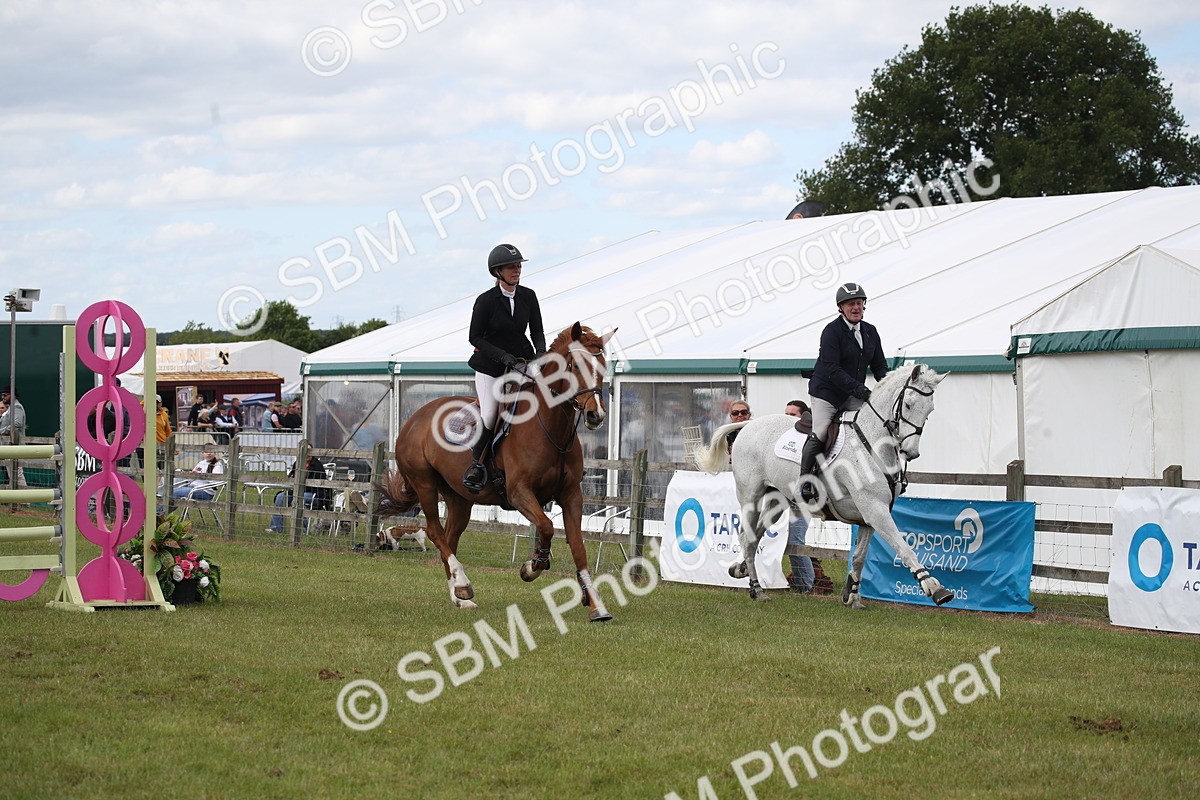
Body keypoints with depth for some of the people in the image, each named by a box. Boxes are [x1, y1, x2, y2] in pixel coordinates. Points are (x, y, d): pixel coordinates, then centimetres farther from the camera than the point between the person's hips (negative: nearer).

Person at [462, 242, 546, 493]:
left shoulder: (528, 296, 0)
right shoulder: (486, 301, -12)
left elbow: (537, 331, 5)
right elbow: (475, 337, -10)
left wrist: (540, 353, -16)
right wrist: (502, 356, -21)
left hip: (522, 360, 4)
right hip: (490, 366, -4)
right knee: (489, 416, -15)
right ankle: (477, 462, 4)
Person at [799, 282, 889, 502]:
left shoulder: (870, 332, 7)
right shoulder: (832, 331, -14)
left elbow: (879, 366, 12)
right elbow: (831, 369, -21)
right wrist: (858, 388, -29)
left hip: (854, 395, 6)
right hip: (826, 391, -6)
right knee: (819, 435, -16)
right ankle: (806, 482, -8)